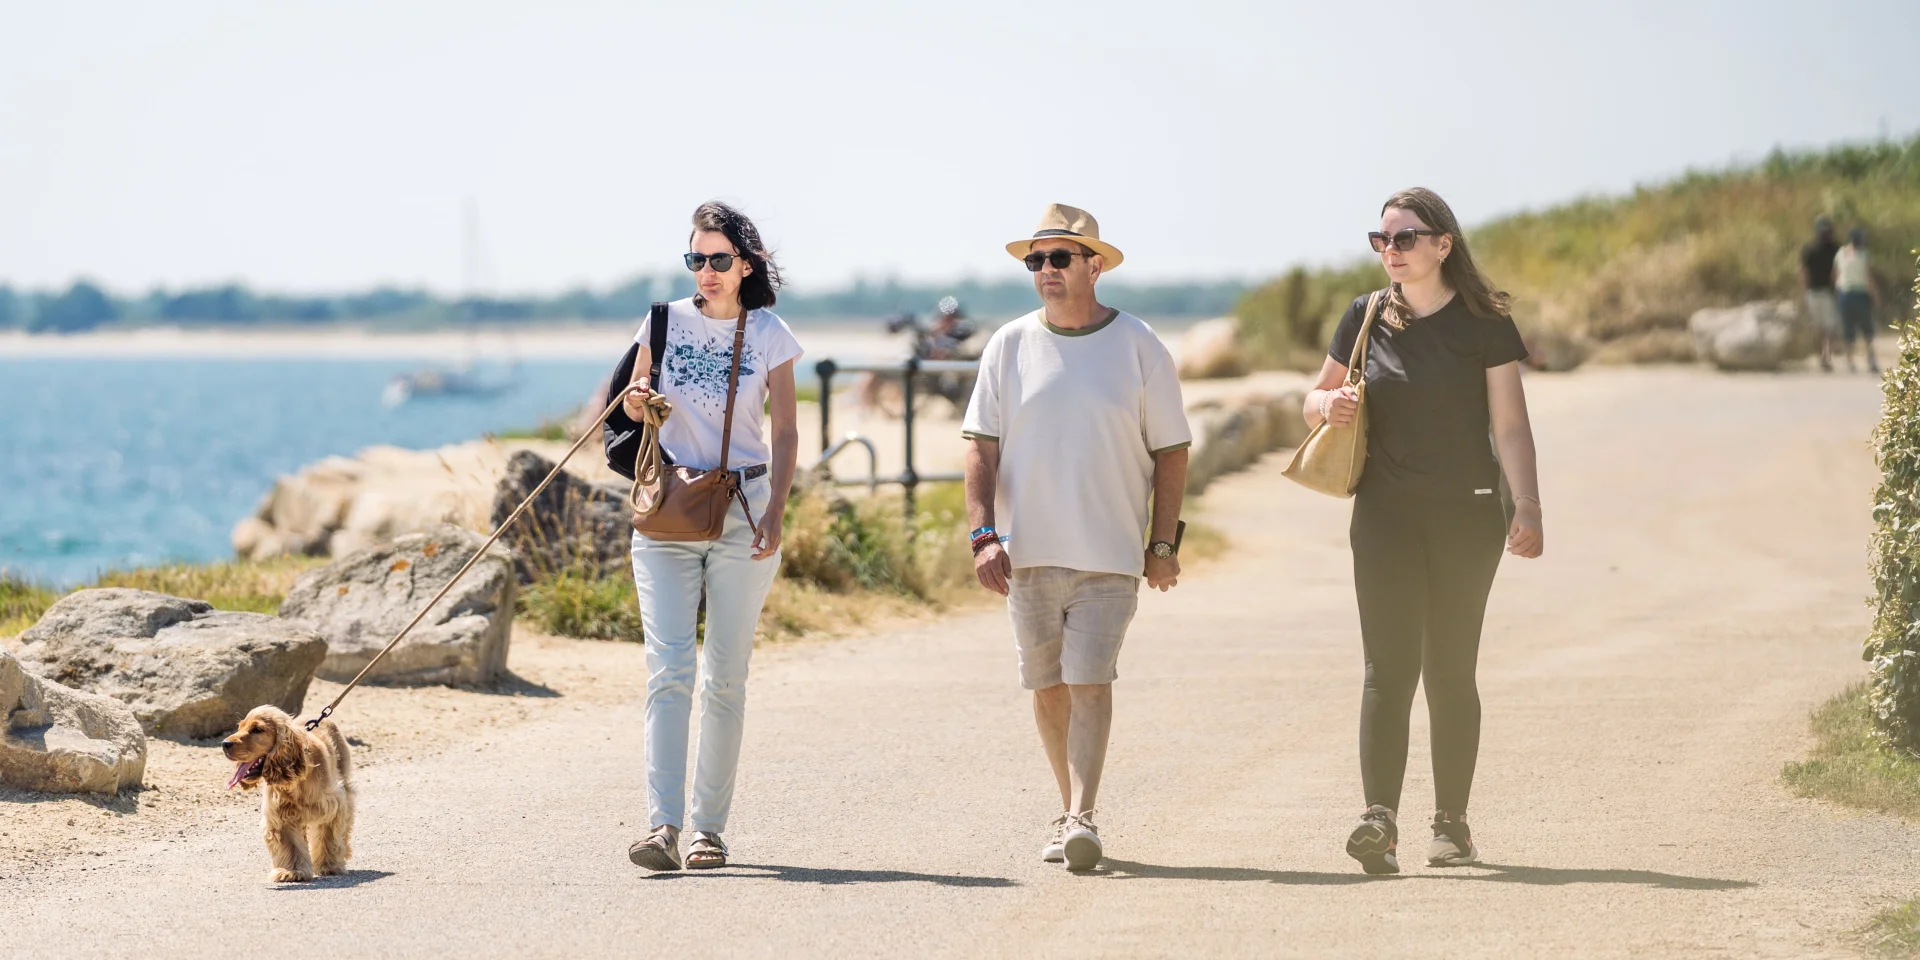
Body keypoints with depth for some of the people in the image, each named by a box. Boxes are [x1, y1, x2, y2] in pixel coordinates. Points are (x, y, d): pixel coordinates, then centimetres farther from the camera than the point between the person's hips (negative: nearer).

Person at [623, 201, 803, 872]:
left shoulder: (769, 336, 2)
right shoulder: (666, 322, 5)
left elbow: (784, 432, 3)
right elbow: (633, 408, 15)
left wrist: (775, 513, -9)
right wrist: (637, 402, -9)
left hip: (742, 511, 0)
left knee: (726, 677, 2)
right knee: (668, 668, -11)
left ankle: (709, 826, 8)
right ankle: (663, 824, -19)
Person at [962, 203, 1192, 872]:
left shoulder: (1137, 345, 1)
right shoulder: (1010, 346, 5)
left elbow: (1171, 450, 5)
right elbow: (981, 446, 5)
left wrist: (1163, 543, 0)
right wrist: (983, 534, -6)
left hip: (1111, 555, -3)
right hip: (1027, 553, 3)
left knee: (1090, 681, -13)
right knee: (1048, 687, 8)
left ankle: (1081, 819, -15)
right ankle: (1072, 811, 20)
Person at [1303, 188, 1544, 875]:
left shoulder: (1483, 325, -1)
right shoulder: (1366, 320, 7)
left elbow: (1510, 426, -3)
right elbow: (1315, 400, 18)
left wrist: (1527, 508, -14)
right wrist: (1330, 405, -7)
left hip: (1466, 515, -1)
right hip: (1386, 514, 1)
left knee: (1450, 670, 5)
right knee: (1388, 667, -10)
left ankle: (1452, 824, 15)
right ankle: (1379, 821, -21)